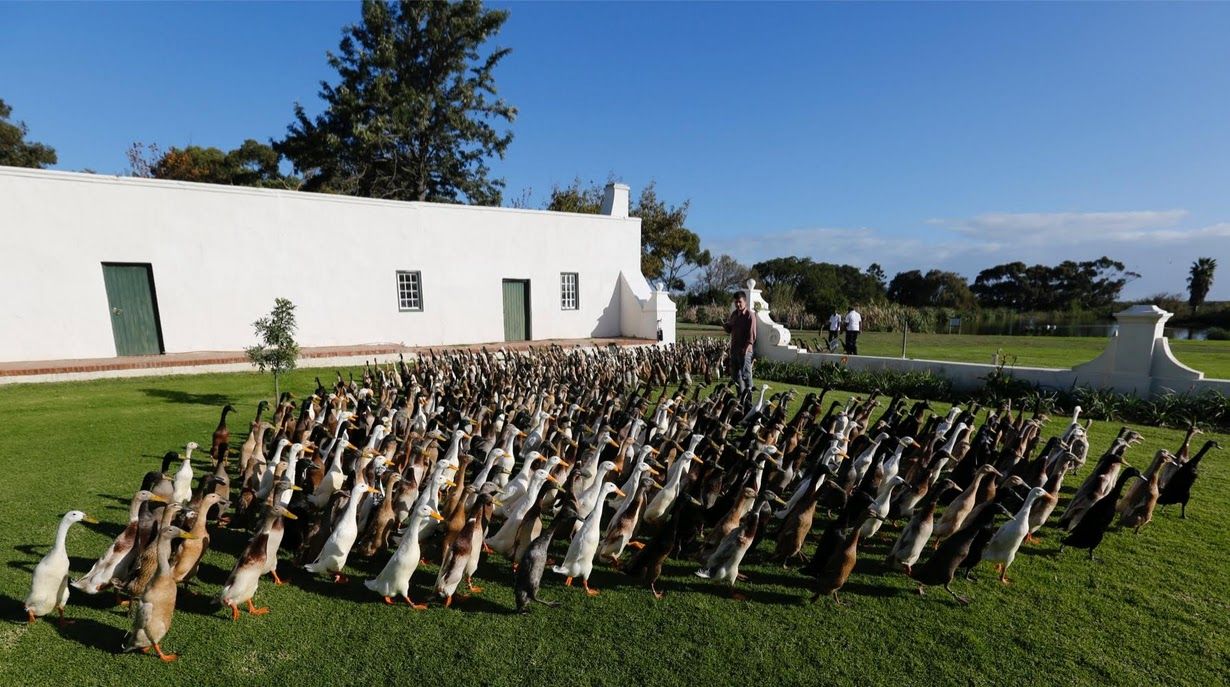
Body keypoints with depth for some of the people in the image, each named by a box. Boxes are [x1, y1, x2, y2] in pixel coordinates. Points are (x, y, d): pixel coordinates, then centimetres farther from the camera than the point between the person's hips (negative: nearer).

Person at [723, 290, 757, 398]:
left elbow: (752, 334, -15)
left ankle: (748, 395, 3)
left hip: (745, 350, -8)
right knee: (735, 374, 14)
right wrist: (725, 326, -5)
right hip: (734, 348, 8)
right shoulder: (734, 314, 12)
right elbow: (729, 329, 18)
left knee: (745, 374, -5)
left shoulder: (750, 315, -11)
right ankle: (741, 394, 27)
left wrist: (746, 347, -22)